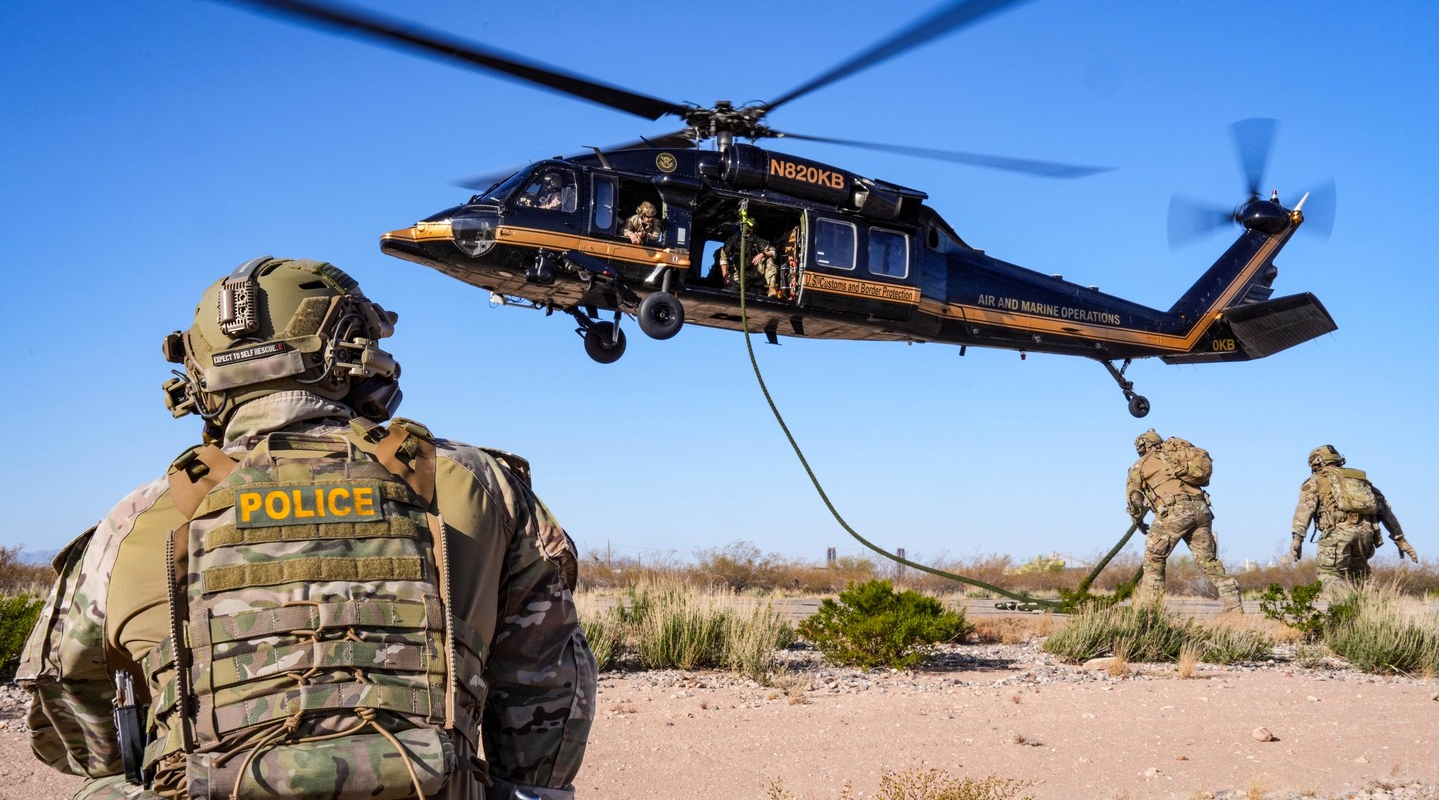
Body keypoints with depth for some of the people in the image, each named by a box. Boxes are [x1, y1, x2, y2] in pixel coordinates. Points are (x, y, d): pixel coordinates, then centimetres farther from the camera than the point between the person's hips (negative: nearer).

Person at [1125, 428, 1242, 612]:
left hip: (1174, 511, -4)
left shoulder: (1140, 466, 16)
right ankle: (1234, 607, 5)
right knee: (1210, 561, 10)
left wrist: (1138, 521, 35)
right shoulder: (1175, 452, 28)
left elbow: (1134, 499, 20)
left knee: (1154, 558, 7)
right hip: (1201, 508, 5)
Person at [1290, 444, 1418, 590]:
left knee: (1329, 574, 0)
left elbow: (1305, 506, -2)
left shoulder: (1316, 480, 18)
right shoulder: (1361, 478, 31)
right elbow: (1384, 509, 24)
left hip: (1338, 531, -4)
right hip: (1366, 532, 5)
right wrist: (1400, 539, 21)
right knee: (1358, 579, 19)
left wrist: (1297, 537, -13)